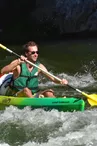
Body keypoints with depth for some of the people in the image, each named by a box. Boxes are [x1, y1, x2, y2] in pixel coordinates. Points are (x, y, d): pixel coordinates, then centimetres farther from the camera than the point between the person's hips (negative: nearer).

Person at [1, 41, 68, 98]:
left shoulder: (39, 66, 3)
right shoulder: (18, 64, -9)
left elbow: (52, 78, -2)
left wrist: (61, 81, -25)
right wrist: (18, 63, -36)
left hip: (33, 96, 4)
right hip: (16, 96, -4)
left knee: (49, 92, -20)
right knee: (26, 90, -33)